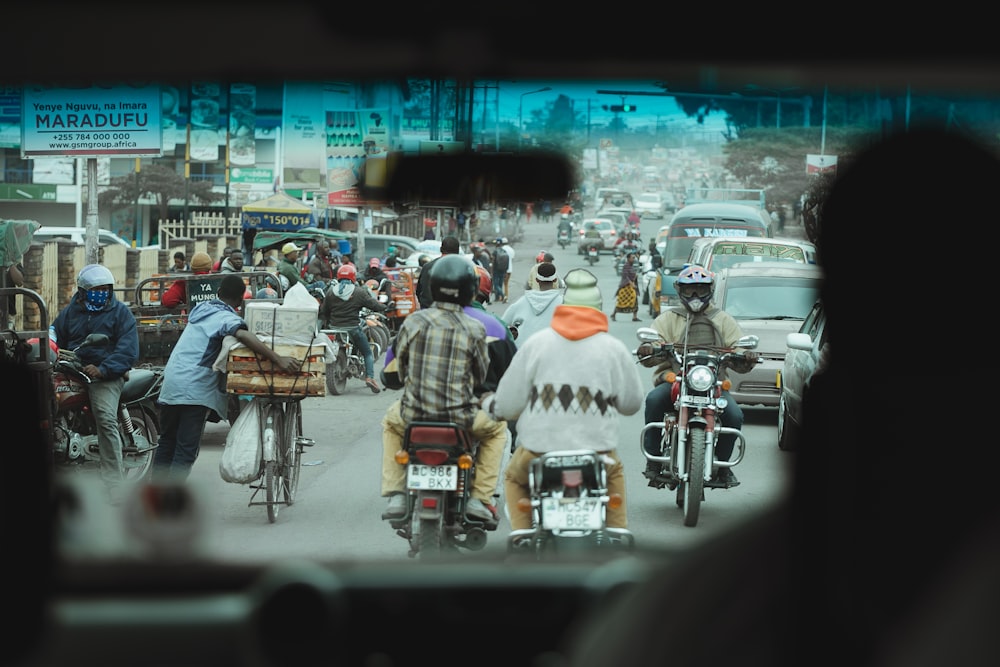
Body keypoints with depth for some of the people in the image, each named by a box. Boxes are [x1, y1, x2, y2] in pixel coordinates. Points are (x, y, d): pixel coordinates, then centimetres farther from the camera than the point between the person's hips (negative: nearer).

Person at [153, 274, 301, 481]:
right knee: (186, 451, -6)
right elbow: (243, 335, -29)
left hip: (171, 382, 8)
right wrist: (277, 359, -36)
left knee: (166, 444, 17)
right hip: (195, 390, -8)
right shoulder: (226, 317, -8)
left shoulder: (201, 309, 17)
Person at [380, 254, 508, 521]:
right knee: (496, 427, 28)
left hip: (414, 414, 2)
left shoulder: (413, 321, -5)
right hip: (459, 417, -2)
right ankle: (480, 497, 17)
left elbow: (400, 366, 7)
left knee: (391, 422, 36)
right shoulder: (474, 329, -8)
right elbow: (481, 375, 4)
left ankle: (395, 494, 24)